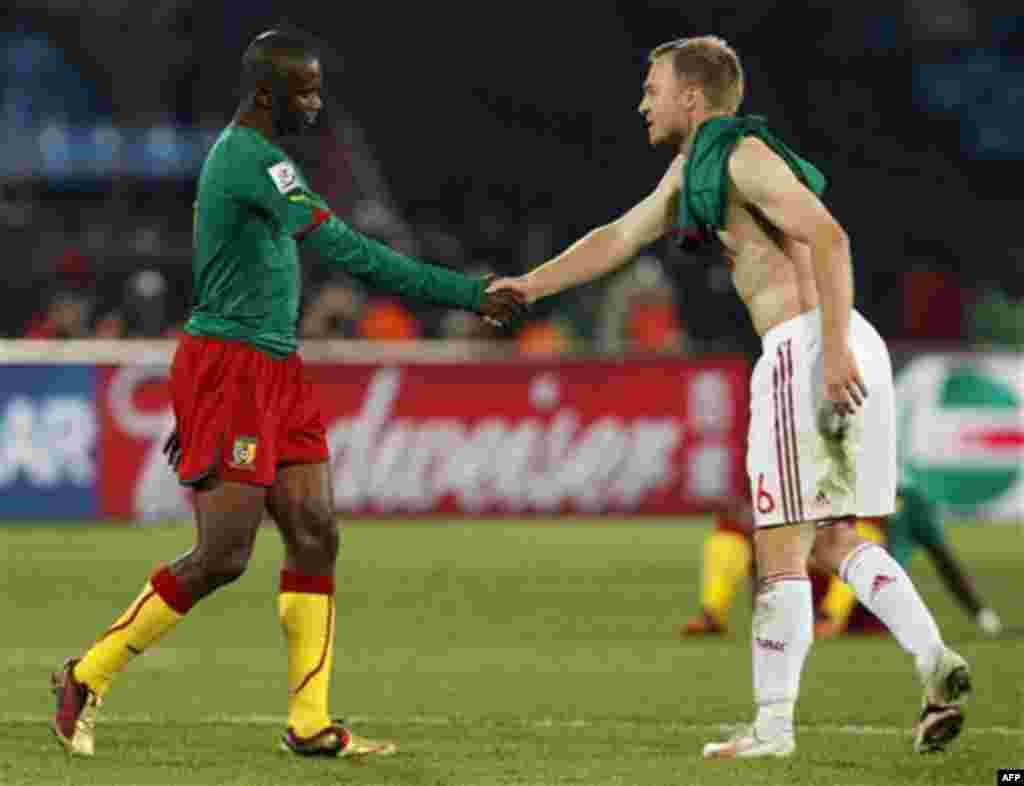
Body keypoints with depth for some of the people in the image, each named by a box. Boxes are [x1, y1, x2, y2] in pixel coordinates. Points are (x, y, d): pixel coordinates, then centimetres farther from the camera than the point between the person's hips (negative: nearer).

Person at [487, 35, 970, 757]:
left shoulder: (744, 155, -7)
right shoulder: (693, 166, 24)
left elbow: (828, 238, -19)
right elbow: (619, 239, 34)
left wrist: (834, 345, -26)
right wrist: (531, 284, 32)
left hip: (806, 349, -10)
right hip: (849, 351, 10)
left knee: (781, 547, -4)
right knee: (834, 538, 14)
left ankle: (772, 727, 0)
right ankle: (935, 658, -6)